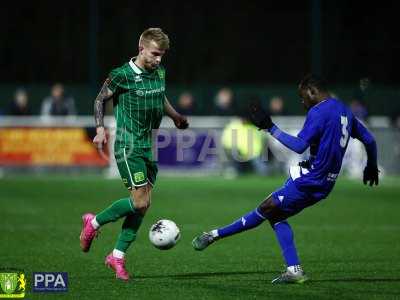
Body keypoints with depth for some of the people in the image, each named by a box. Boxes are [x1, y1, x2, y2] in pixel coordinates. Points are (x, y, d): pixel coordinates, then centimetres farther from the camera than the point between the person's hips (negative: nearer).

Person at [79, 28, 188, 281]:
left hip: (151, 146, 7)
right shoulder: (122, 76, -11)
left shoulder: (159, 73, 8)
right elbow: (100, 99, 0)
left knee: (143, 206, 3)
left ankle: (118, 256, 13)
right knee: (140, 201, -15)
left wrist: (176, 117, 36)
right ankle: (94, 223, 7)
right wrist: (100, 128, -12)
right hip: (129, 146, -7)